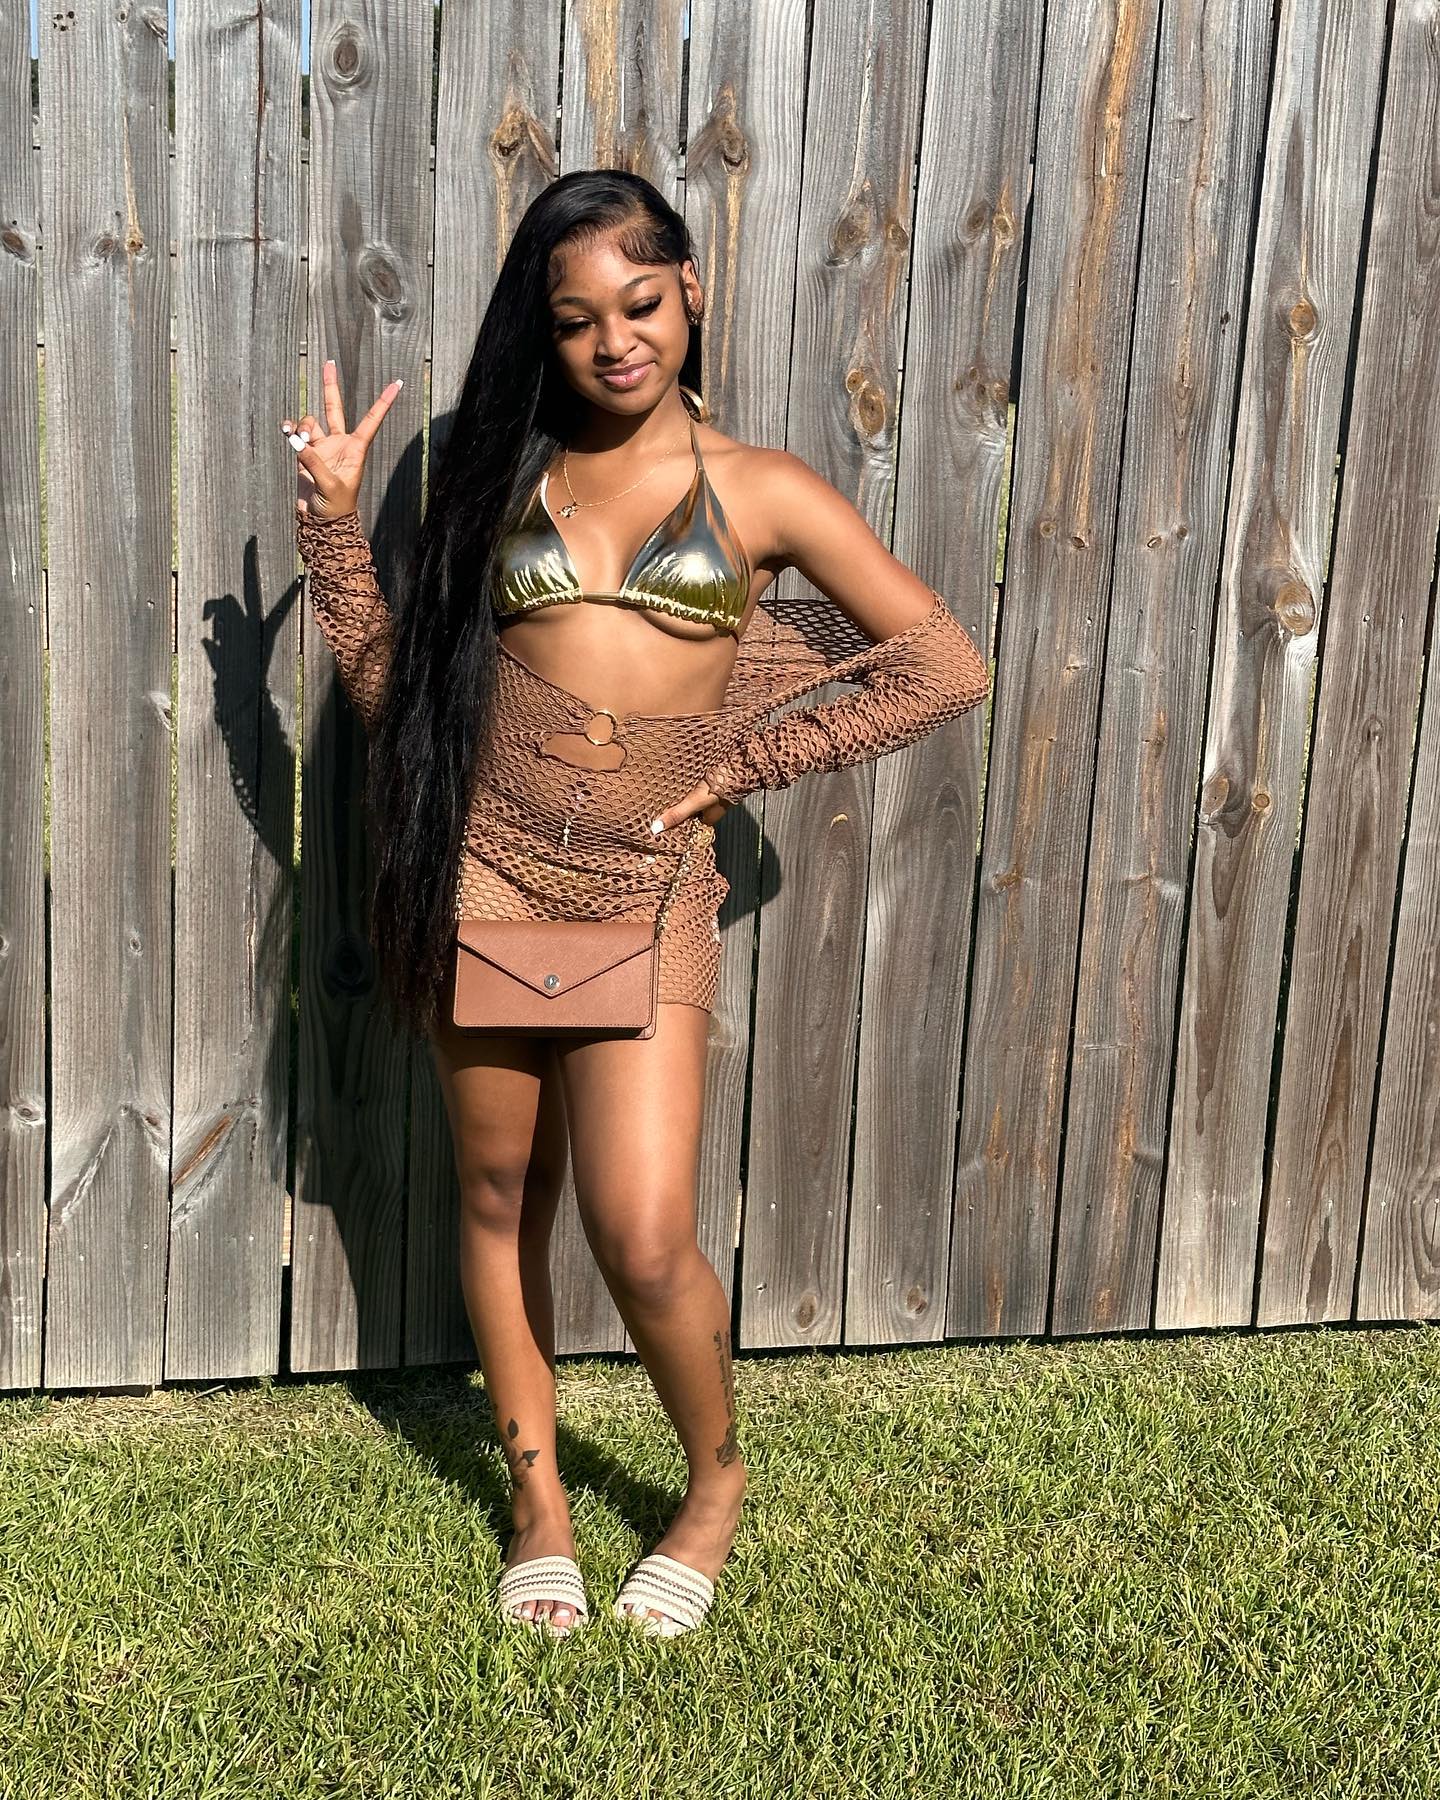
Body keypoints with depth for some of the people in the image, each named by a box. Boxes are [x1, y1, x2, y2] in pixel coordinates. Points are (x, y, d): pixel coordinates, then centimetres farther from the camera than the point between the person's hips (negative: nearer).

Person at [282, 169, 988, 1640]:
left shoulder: (758, 490, 3)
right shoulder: (504, 475, 9)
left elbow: (944, 667, 1)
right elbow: (392, 687, 8)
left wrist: (744, 762, -2)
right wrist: (334, 523, 1)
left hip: (645, 897, -2)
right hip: (480, 878, 3)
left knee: (645, 1240, -8)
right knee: (502, 1198, 12)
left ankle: (716, 1479, 22)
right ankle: (536, 1491, 33)